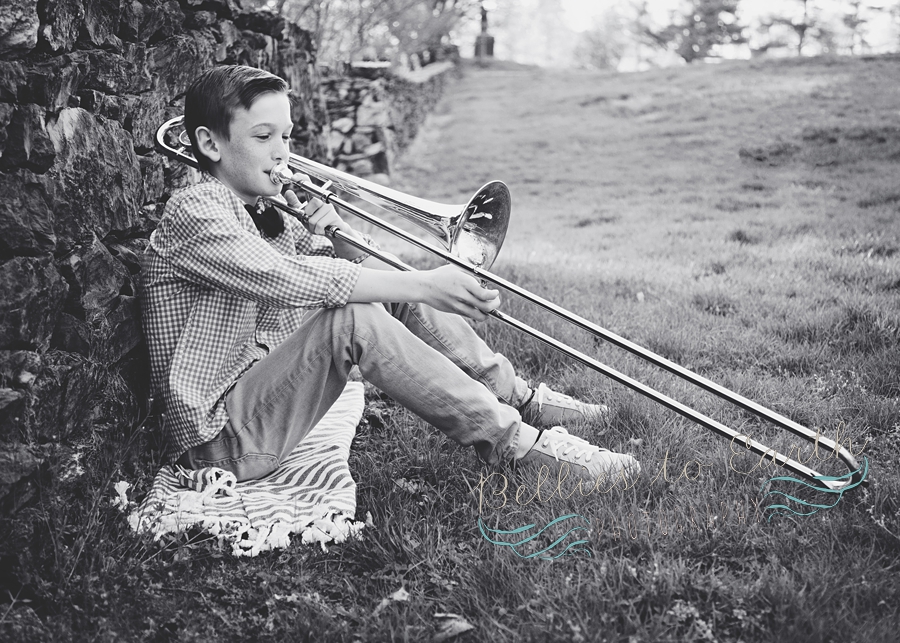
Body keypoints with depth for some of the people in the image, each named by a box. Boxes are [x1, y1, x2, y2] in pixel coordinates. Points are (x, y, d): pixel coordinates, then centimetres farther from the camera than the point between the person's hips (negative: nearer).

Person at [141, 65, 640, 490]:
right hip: (221, 441, -8)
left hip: (262, 394, 9)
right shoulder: (194, 212, -15)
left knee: (383, 281, 0)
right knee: (352, 318, -29)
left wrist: (328, 237, -9)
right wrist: (421, 286, -31)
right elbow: (288, 282, -31)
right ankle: (512, 441, -22)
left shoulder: (263, 213, 12)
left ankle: (514, 396, 4)